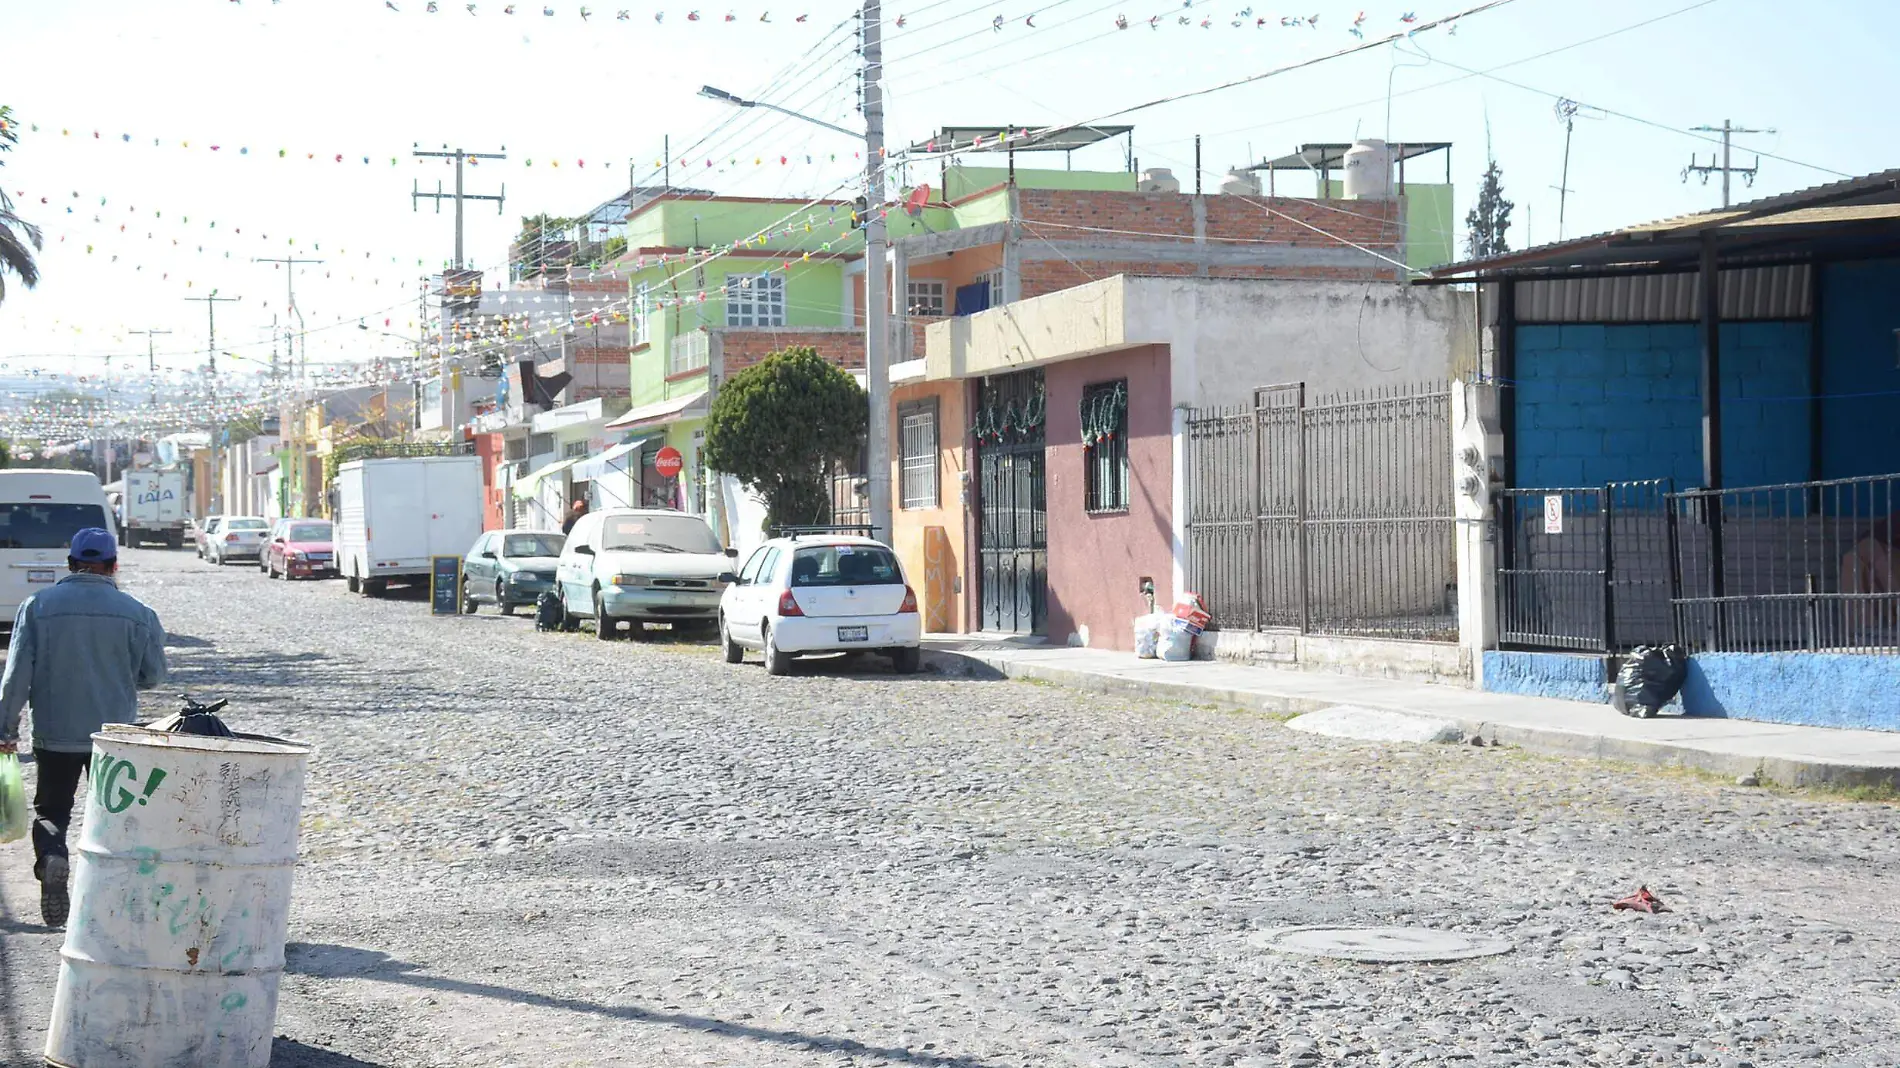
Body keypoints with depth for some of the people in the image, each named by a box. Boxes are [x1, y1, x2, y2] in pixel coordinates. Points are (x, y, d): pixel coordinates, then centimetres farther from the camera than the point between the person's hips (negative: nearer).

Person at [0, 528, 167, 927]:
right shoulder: (137, 613, -5)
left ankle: (51, 857, -16)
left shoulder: (38, 606, -5)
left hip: (54, 733, 0)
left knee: (51, 809, 13)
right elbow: (153, 674, 2)